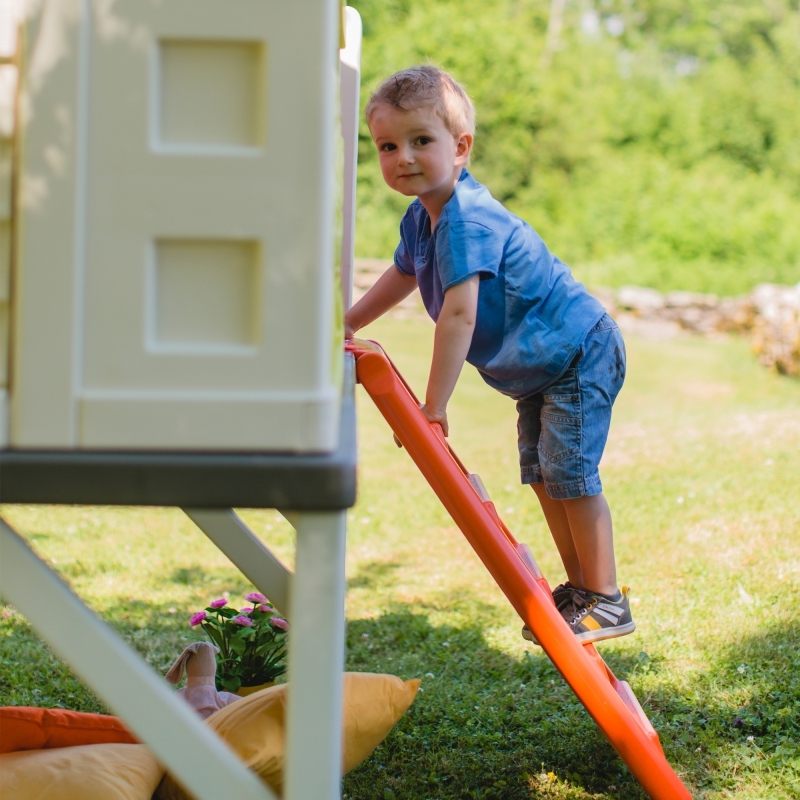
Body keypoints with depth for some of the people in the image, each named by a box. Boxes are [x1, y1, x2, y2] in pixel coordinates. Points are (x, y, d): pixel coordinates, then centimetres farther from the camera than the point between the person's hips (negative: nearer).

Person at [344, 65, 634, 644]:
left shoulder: (467, 220, -30)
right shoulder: (421, 218, 1)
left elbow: (459, 315, -36)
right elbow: (403, 276, 23)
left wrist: (434, 406, -34)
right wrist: (345, 327, 24)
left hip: (579, 355, -10)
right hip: (538, 365, 10)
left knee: (568, 471, -12)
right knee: (541, 472, 13)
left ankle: (607, 602, -3)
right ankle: (580, 586, 24)